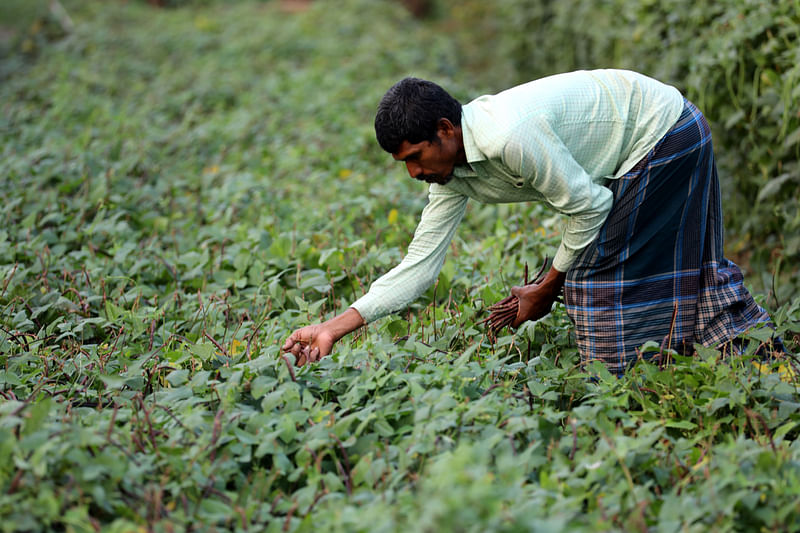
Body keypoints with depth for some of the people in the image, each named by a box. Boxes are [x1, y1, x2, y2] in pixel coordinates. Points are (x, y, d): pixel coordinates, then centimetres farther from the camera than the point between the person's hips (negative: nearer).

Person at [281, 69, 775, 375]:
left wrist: (548, 288, -13)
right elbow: (419, 266, -6)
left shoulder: (510, 136, -36)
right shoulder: (452, 171, -7)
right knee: (694, 270, 17)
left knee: (596, 270, -8)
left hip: (662, 130, -8)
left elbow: (589, 205, -25)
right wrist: (333, 329, -13)